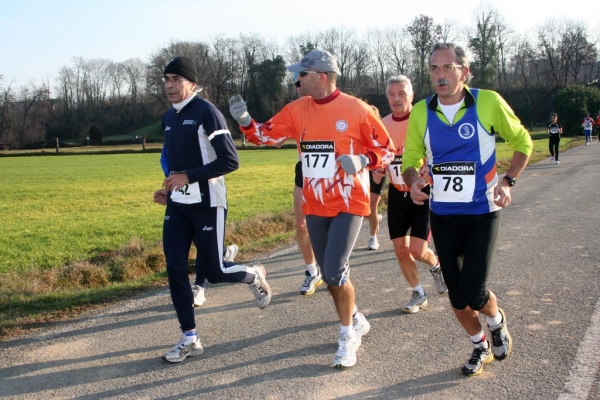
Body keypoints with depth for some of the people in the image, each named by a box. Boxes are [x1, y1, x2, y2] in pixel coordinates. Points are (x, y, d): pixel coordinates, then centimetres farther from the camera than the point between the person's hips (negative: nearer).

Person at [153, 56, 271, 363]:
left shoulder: (206, 113, -13)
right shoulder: (168, 118, 12)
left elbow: (230, 161, -18)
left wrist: (189, 177, -21)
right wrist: (168, 189, 10)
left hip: (206, 204, -7)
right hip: (177, 205, 7)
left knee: (214, 272, -1)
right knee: (175, 269, 0)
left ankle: (254, 275, 32)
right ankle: (190, 339, 11)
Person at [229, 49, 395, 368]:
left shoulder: (355, 109, -10)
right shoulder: (297, 110, 4)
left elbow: (386, 150, -4)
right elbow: (267, 135, 5)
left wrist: (362, 160, -22)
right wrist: (245, 121, -13)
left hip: (349, 203, -5)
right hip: (315, 205, 6)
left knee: (334, 271, -15)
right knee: (330, 275, 14)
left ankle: (347, 334, 6)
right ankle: (355, 321, 37)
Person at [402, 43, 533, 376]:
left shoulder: (488, 102, -10)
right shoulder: (421, 112, -3)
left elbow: (522, 141, 4)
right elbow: (411, 159, 7)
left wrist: (508, 181, -8)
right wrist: (413, 180, -15)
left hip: (482, 213, -3)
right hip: (442, 215, 3)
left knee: (473, 293, -9)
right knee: (457, 296, 11)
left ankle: (498, 321, 27)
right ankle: (480, 347, 38)